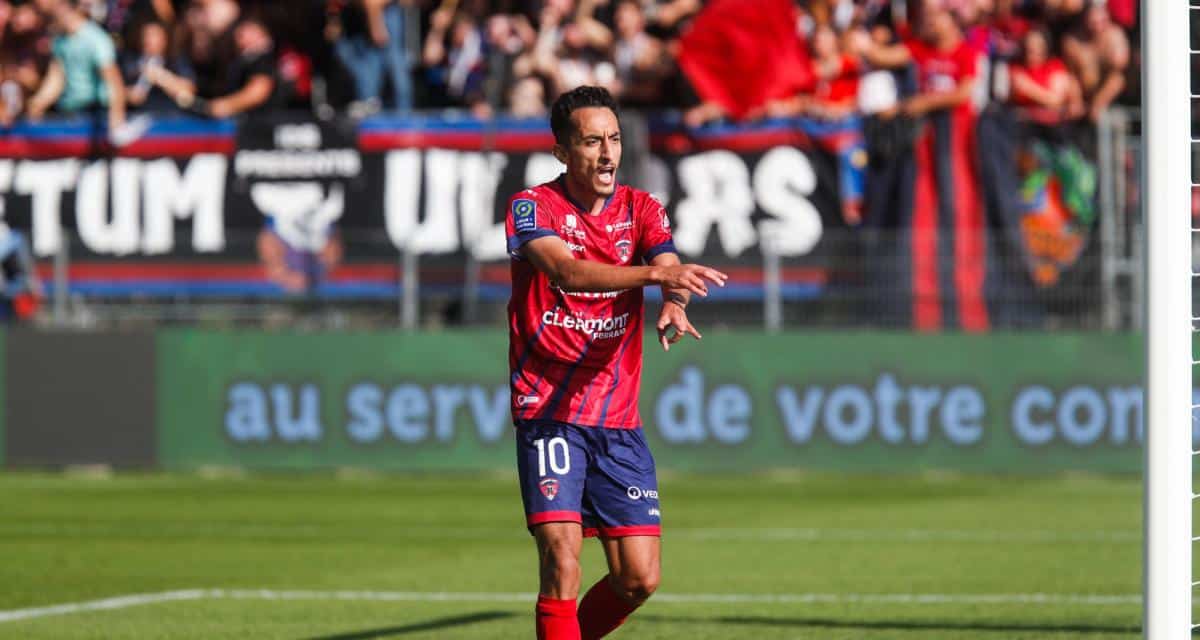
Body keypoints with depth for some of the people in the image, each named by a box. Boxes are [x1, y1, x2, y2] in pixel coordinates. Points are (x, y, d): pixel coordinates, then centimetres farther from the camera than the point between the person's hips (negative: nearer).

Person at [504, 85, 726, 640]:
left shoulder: (641, 210, 8)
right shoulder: (532, 208, -6)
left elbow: (669, 271, -10)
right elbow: (567, 270, -25)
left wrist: (674, 305, -35)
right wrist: (657, 273, -40)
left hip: (618, 418, 4)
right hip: (548, 412, -4)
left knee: (638, 578, 1)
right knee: (562, 561, -18)